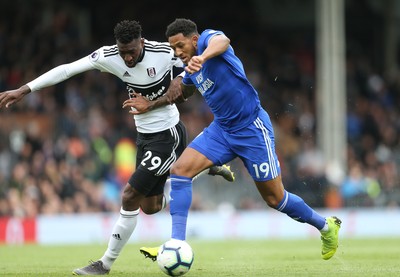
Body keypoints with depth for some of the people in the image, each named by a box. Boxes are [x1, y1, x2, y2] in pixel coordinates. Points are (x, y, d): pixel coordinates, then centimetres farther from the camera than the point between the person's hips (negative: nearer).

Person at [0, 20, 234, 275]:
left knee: (130, 197, -11)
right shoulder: (108, 56, -12)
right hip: (145, 136, 7)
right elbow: (66, 70, -12)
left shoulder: (165, 53, -23)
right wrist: (23, 90, -16)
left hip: (167, 136, -7)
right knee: (151, 206, 16)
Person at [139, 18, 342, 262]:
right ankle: (177, 243, -14)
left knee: (275, 198, 1)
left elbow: (221, 41, -42)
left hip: (252, 129, -8)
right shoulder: (191, 68, 9)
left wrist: (203, 57, -64)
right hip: (221, 129, 8)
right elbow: (184, 91, 31)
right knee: (180, 170, -13)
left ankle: (326, 226, 26)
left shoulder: (207, 38, -15)